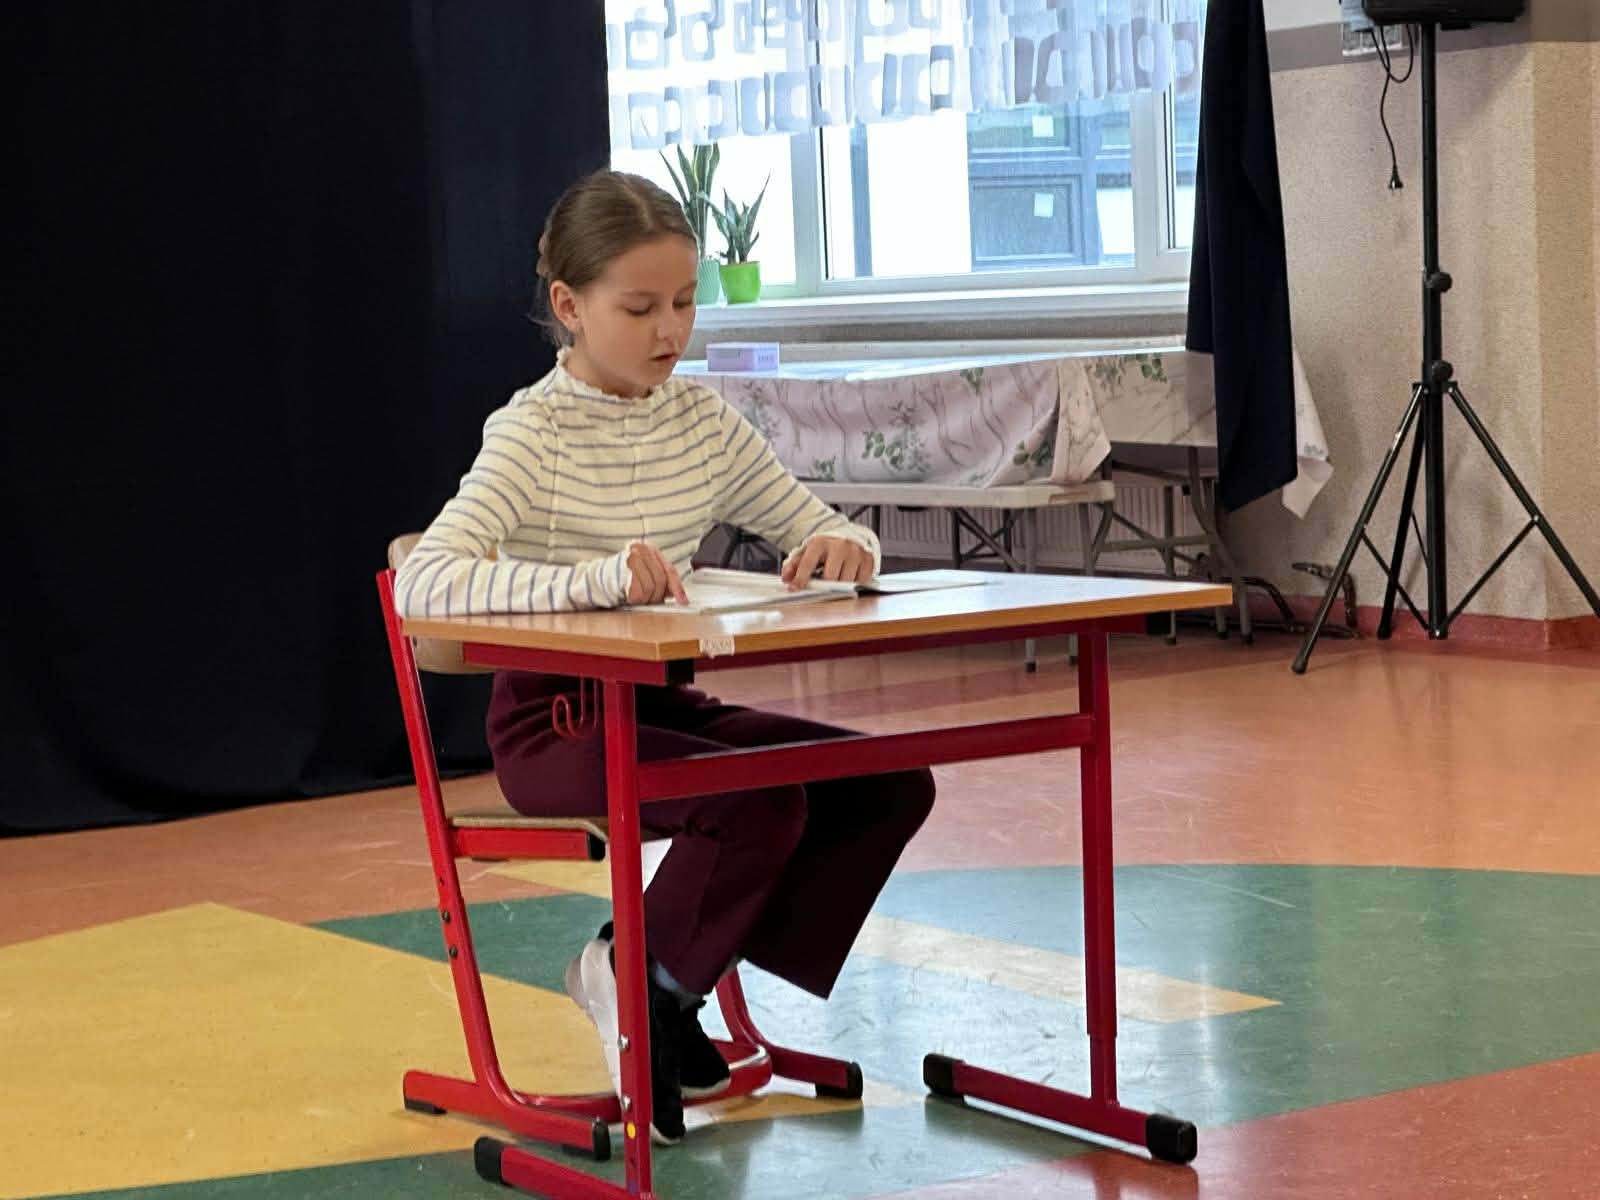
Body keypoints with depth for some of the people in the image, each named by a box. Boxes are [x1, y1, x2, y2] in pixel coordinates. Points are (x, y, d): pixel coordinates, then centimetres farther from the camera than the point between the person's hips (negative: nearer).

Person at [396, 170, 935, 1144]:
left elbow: (826, 530, 13)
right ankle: (645, 980, -1)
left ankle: (666, 982, 1)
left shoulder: (703, 422, 7)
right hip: (555, 718, -7)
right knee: (762, 806, -31)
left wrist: (843, 547, -14)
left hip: (664, 702, 7)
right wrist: (593, 577, -41)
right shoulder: (533, 434, -13)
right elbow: (423, 585, -28)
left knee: (891, 783, -7)